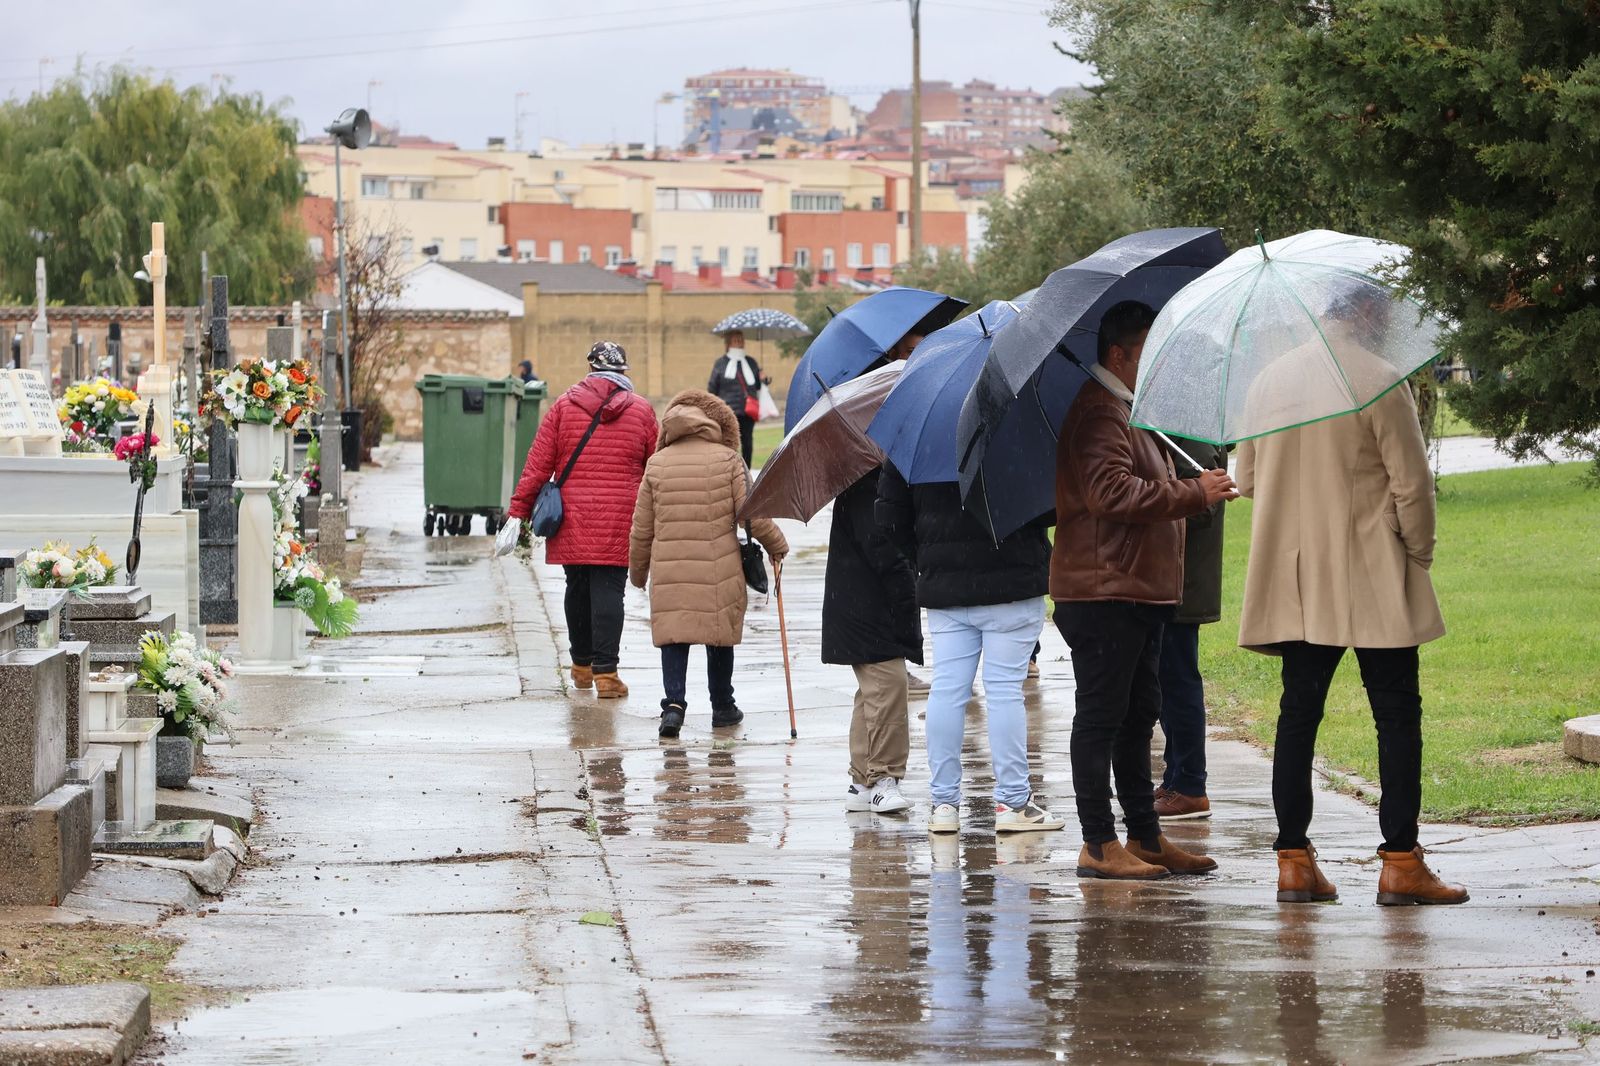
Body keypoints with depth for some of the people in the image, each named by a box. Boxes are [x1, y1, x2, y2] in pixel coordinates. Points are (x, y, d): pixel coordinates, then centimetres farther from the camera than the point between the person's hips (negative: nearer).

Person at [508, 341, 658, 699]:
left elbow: (538, 464, -1)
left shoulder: (565, 405, 2)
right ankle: (605, 671, -11)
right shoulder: (641, 410, 3)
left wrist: (518, 511, 2)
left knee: (578, 589, 14)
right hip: (618, 522, -1)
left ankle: (581, 666, 25)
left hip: (571, 521, 1)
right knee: (609, 591, -3)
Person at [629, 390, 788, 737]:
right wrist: (776, 545, 13)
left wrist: (638, 571, 20)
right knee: (720, 636, 12)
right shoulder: (728, 460, -2)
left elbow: (641, 528, 8)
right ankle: (723, 706, 21)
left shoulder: (657, 464, 5)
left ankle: (674, 703, -12)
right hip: (719, 570, -1)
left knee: (673, 635, 4)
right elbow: (752, 514, -5)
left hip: (669, 568, 1)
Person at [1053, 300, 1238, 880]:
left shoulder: (1128, 413, 22)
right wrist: (1193, 494, -20)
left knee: (1138, 716, 14)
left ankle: (1145, 835, 19)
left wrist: (1191, 490, 18)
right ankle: (1098, 843, -5)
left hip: (1137, 592, 11)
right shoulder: (1098, 414, -14)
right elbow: (1110, 493, -26)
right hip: (1103, 591, -11)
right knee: (1101, 717, -7)